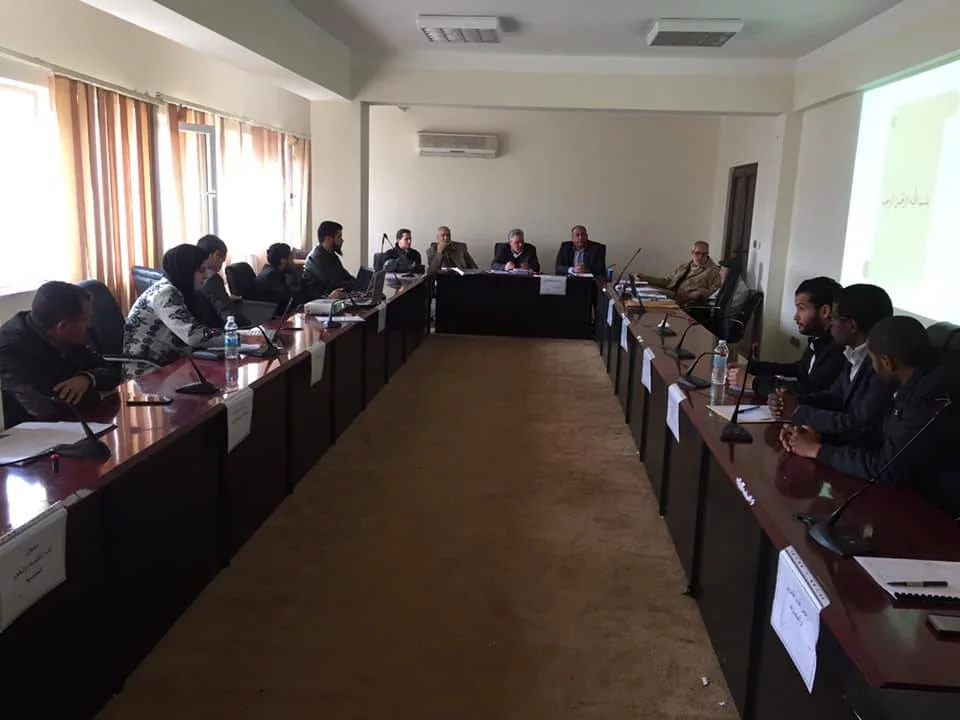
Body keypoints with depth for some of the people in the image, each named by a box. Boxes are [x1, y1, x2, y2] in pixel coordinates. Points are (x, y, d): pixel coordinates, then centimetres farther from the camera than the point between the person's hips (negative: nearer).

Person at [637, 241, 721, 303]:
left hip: (687, 302, -7)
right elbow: (667, 281, 28)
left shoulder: (713, 270, 7)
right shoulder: (682, 266, 26)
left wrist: (700, 293, -20)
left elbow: (715, 292, -2)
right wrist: (644, 277, 20)